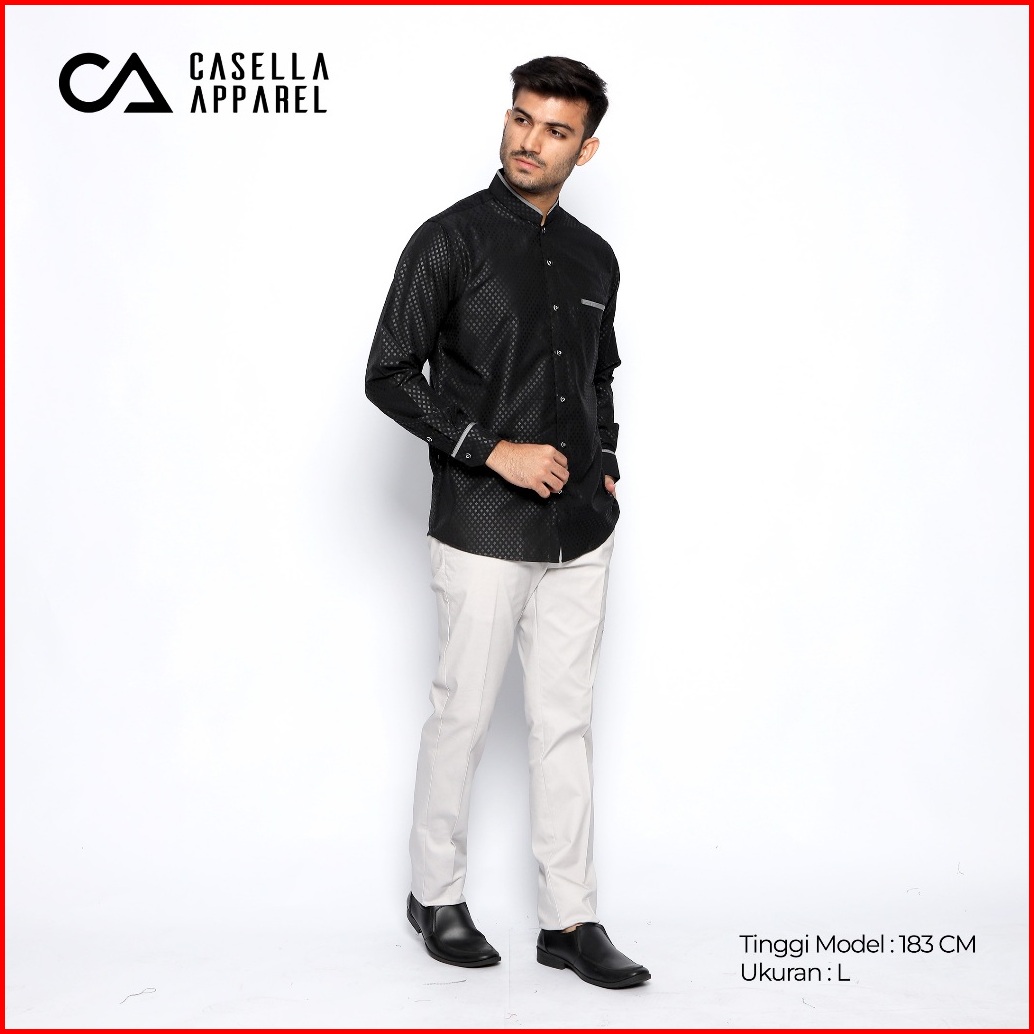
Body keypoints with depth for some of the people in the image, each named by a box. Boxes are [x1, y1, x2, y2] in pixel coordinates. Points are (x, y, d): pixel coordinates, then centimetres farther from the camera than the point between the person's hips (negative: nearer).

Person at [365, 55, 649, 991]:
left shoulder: (595, 259, 10)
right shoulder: (451, 240, -6)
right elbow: (388, 375, -9)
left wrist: (606, 468, 10)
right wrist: (495, 451, -15)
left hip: (581, 534, 5)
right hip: (483, 532, -5)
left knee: (566, 723, 9)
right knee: (465, 716, 6)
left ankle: (570, 921, 19)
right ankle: (437, 896, 26)